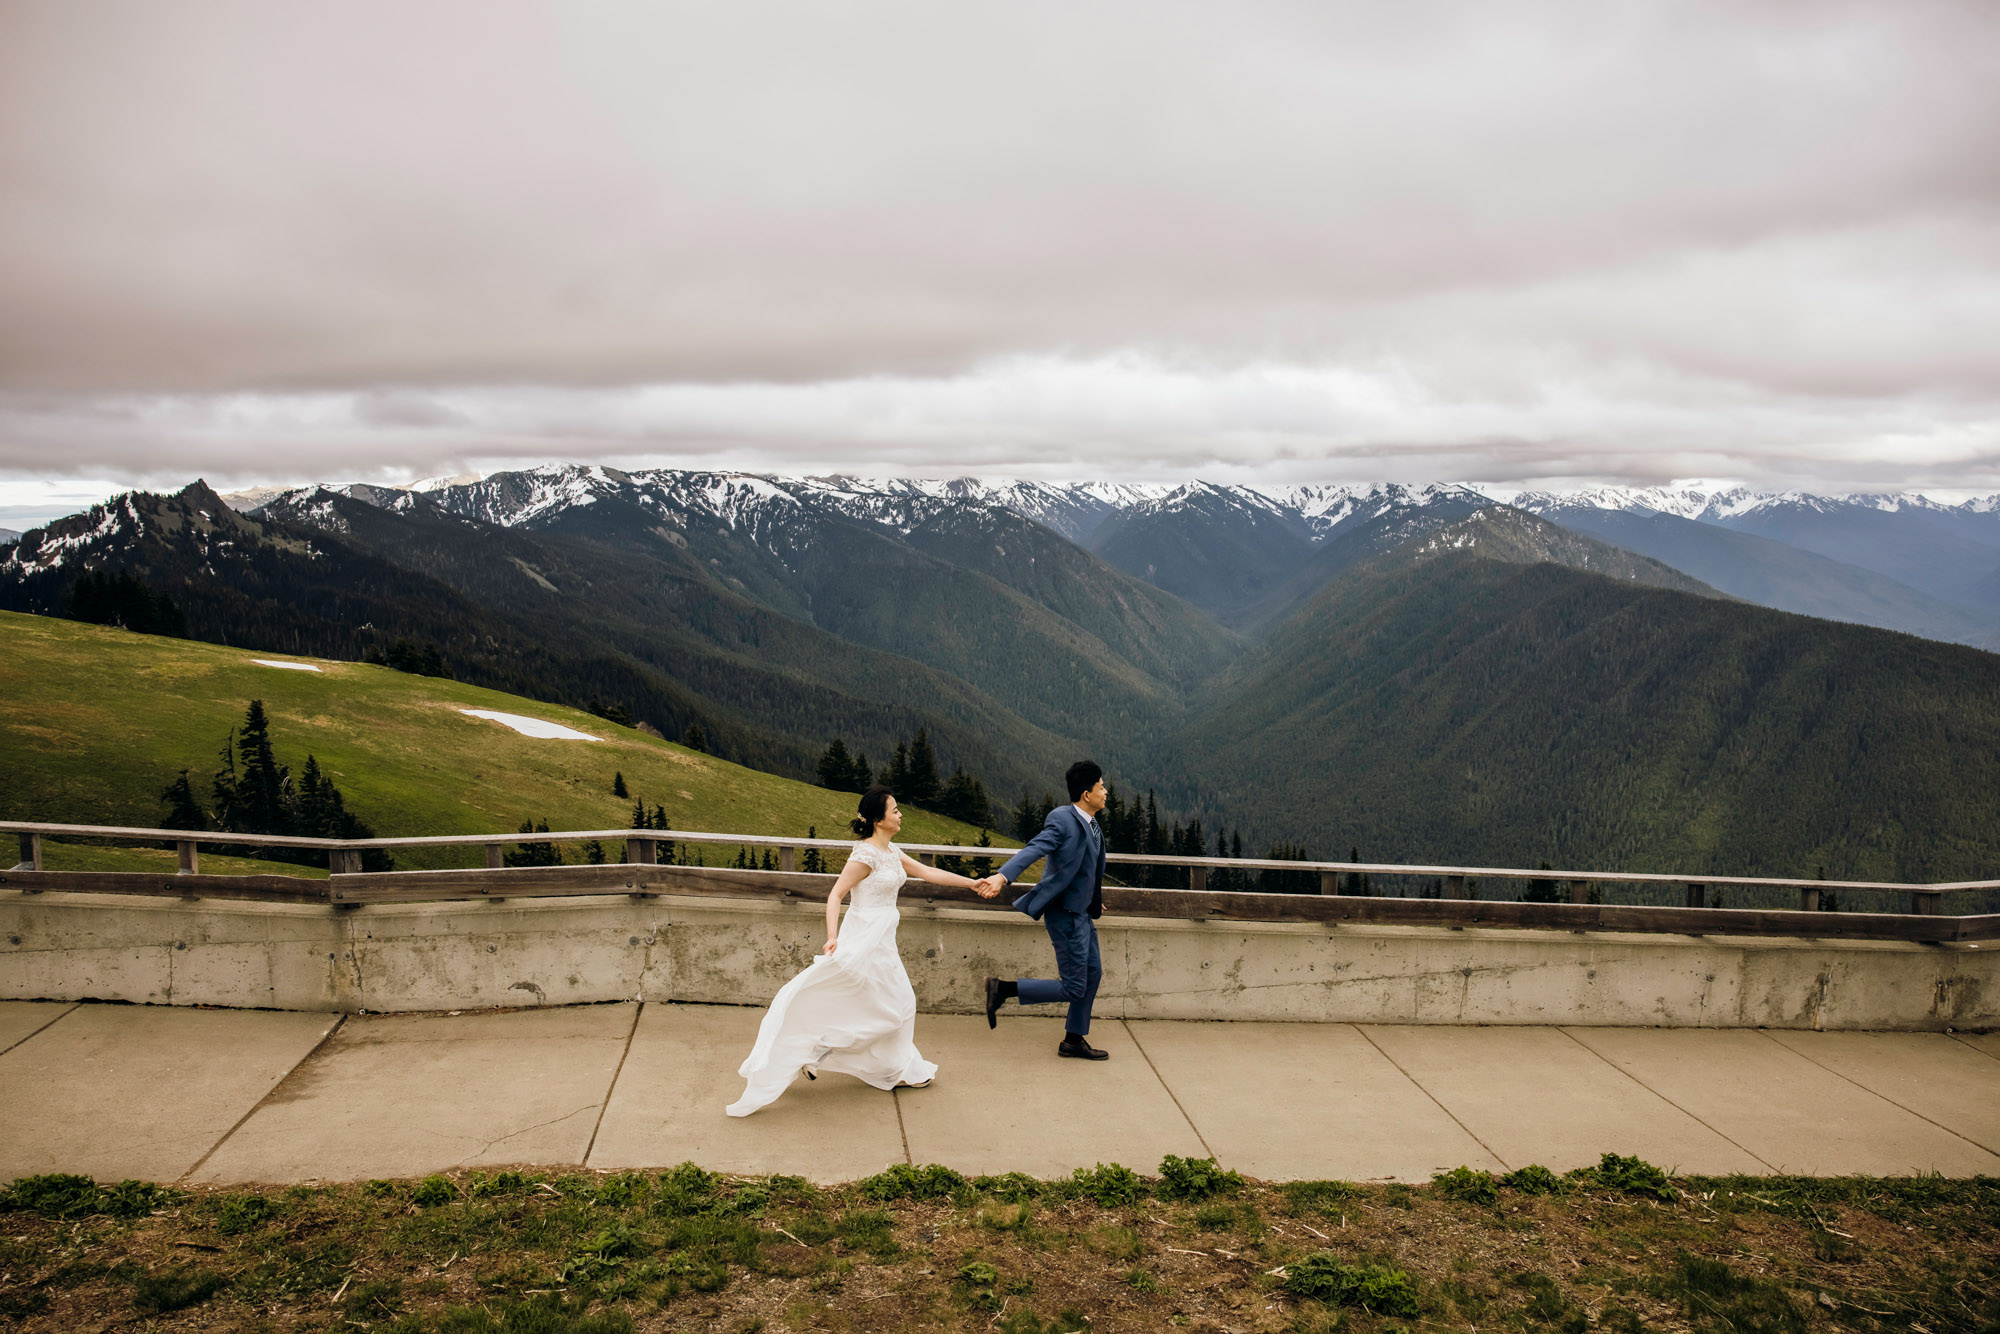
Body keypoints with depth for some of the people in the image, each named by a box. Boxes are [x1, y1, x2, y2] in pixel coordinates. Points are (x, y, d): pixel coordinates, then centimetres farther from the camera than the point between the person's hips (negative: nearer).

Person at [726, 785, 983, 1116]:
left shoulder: (891, 851, 9)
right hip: (865, 937, -9)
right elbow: (835, 895, -18)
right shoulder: (866, 854, -17)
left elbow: (927, 872, 15)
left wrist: (970, 883, 15)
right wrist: (833, 936, -30)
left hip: (880, 938, 9)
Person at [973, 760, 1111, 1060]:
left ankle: (1074, 1040, 29)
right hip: (1065, 914, -10)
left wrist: (1094, 902, 34)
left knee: (1093, 973, 16)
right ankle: (1002, 988, -1)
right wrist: (1003, 876, -46)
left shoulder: (1091, 824, 10)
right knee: (1074, 988, -8)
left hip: (1082, 913, 10)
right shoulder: (1063, 819, -19)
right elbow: (1034, 849, -31)